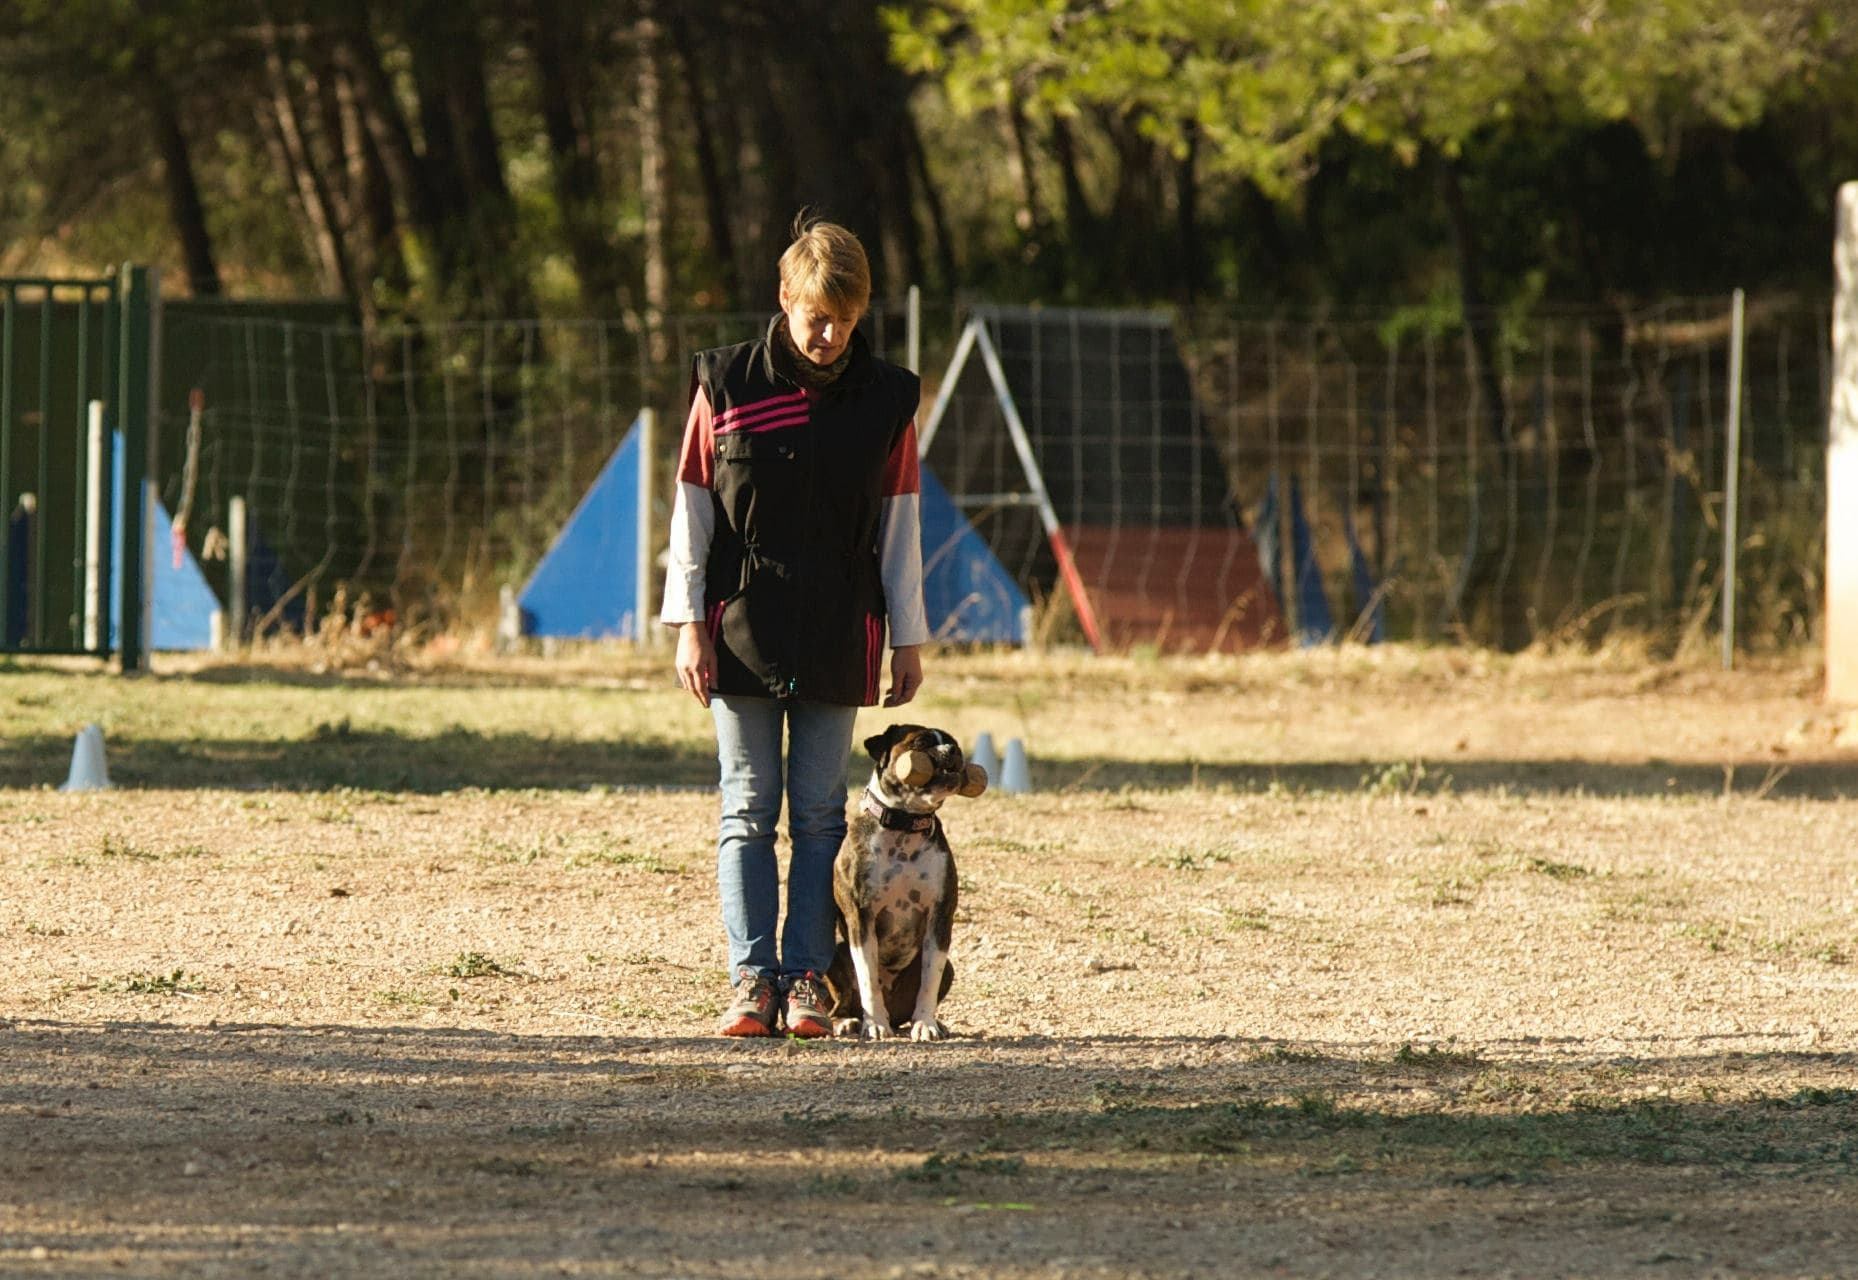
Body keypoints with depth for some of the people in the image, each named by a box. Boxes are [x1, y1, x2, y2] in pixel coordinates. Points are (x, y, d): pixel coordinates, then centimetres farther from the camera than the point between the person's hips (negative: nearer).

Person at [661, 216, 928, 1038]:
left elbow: (900, 526, 7)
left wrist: (907, 640, 6)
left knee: (820, 813, 2)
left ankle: (808, 977, 5)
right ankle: (752, 975, 2)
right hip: (742, 632, -1)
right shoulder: (727, 385, -2)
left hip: (837, 640, 1)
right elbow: (692, 508, 2)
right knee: (747, 809, 0)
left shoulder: (884, 399, 2)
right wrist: (689, 623, -3)